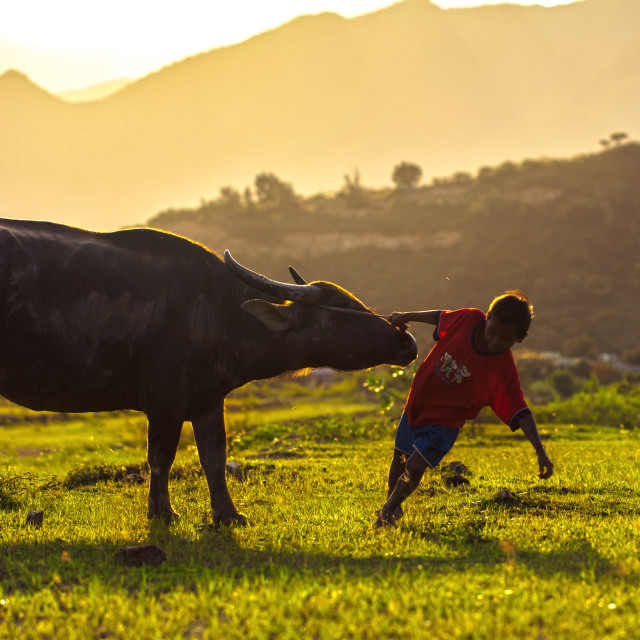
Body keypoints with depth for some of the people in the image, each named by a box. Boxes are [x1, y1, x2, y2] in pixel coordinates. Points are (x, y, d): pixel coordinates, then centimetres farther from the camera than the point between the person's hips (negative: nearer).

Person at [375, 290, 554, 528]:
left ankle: (388, 510, 13)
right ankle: (392, 503, 48)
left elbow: (520, 413, -27)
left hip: (445, 419, -5)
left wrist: (540, 452, -35)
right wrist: (406, 316, 15)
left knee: (414, 467, -15)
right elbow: (441, 318, 5)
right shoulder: (470, 319, -16)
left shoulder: (503, 371, -26)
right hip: (417, 403, 5)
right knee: (399, 459, 21)